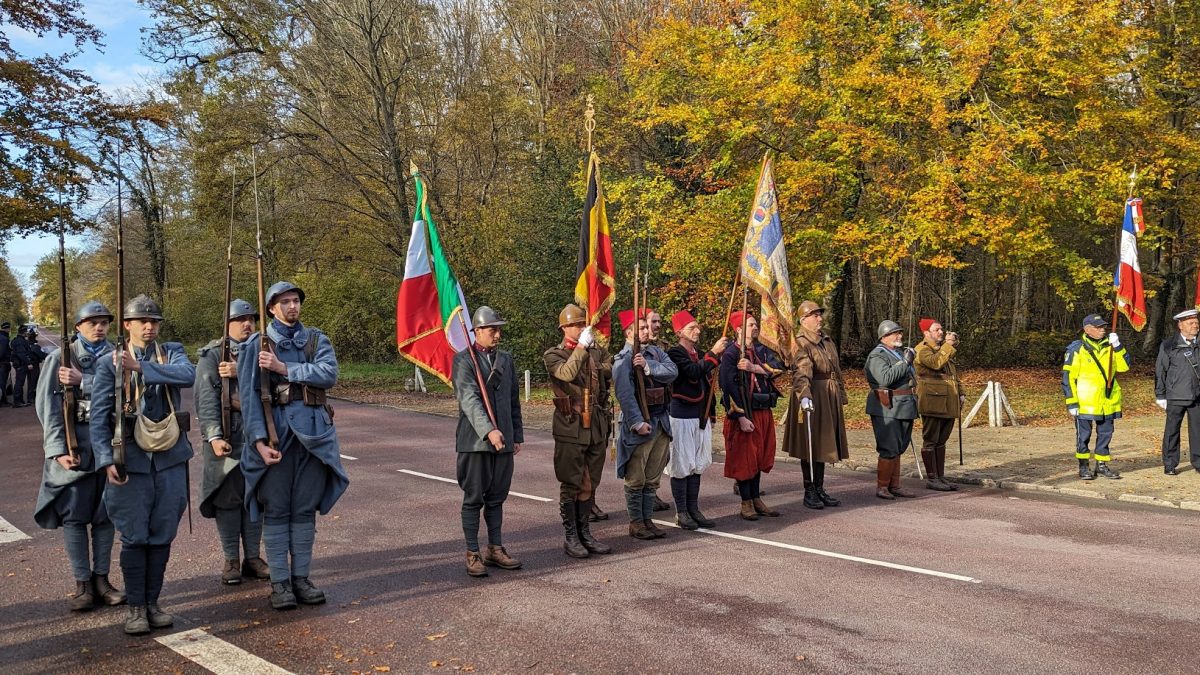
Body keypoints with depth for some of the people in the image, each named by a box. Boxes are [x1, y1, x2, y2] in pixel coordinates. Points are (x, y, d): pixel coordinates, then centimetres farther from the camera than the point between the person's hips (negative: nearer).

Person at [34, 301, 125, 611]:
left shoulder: (115, 357, 6)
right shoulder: (60, 358, 2)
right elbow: (49, 406, -4)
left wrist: (83, 382, -17)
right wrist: (58, 450, -11)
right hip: (73, 446, -2)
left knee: (105, 516, 7)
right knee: (74, 516, 0)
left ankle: (101, 579, 17)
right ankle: (83, 584, 9)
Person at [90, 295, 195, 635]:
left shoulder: (172, 352, 6)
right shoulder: (109, 363, 2)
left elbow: (189, 375, -18)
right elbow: (98, 415, -2)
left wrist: (141, 367, -22)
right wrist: (106, 460, -11)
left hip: (170, 458, 2)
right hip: (131, 460, -1)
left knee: (163, 536, 8)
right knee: (134, 537, 2)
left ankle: (153, 602, 21)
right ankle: (136, 607, 15)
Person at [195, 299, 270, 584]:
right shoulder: (212, 355, 1)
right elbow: (206, 398, -9)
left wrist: (241, 371, -19)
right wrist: (214, 436, -18)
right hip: (225, 435, -3)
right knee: (227, 497, 1)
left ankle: (253, 557, 17)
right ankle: (231, 560, 13)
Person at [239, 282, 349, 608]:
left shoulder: (316, 339, 10)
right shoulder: (256, 344, 3)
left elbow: (329, 374, -9)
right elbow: (249, 395, -5)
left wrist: (284, 368, -15)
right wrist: (259, 440, -14)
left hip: (313, 434, 2)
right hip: (275, 434, -2)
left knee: (305, 510, 8)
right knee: (276, 511, 2)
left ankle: (301, 578, 18)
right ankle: (279, 582, 10)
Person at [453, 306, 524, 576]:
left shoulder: (506, 359, 14)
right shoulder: (463, 360, -6)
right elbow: (470, 399, -17)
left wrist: (517, 436, 15)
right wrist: (489, 431, -28)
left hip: (503, 440, 5)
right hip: (475, 441, -5)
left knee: (496, 498, 12)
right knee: (473, 500, 3)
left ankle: (495, 549, 22)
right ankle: (473, 554, 11)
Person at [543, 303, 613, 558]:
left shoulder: (597, 353, 11)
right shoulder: (553, 355, -3)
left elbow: (612, 376, 20)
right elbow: (567, 373, -23)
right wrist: (581, 346, -21)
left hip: (597, 427, 5)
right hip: (571, 429, -5)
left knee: (590, 484, 12)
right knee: (571, 485, 1)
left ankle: (585, 533, 22)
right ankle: (571, 537, 10)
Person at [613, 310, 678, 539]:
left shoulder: (655, 352, 10)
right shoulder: (623, 360, -10)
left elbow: (672, 372, -6)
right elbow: (625, 395, -18)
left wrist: (648, 366, -19)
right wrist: (638, 423, -22)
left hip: (661, 423, 6)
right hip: (638, 426, -6)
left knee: (653, 478, 13)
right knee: (636, 479, 2)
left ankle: (647, 519, 22)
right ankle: (635, 523, 12)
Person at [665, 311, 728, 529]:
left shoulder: (700, 355, 16)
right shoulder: (675, 353, -10)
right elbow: (693, 372, -26)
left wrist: (711, 415, 19)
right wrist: (714, 353, -23)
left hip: (701, 417, 8)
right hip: (682, 417, -8)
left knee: (697, 465, 11)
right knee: (681, 465, -1)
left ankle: (694, 510, 19)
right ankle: (681, 512, 7)